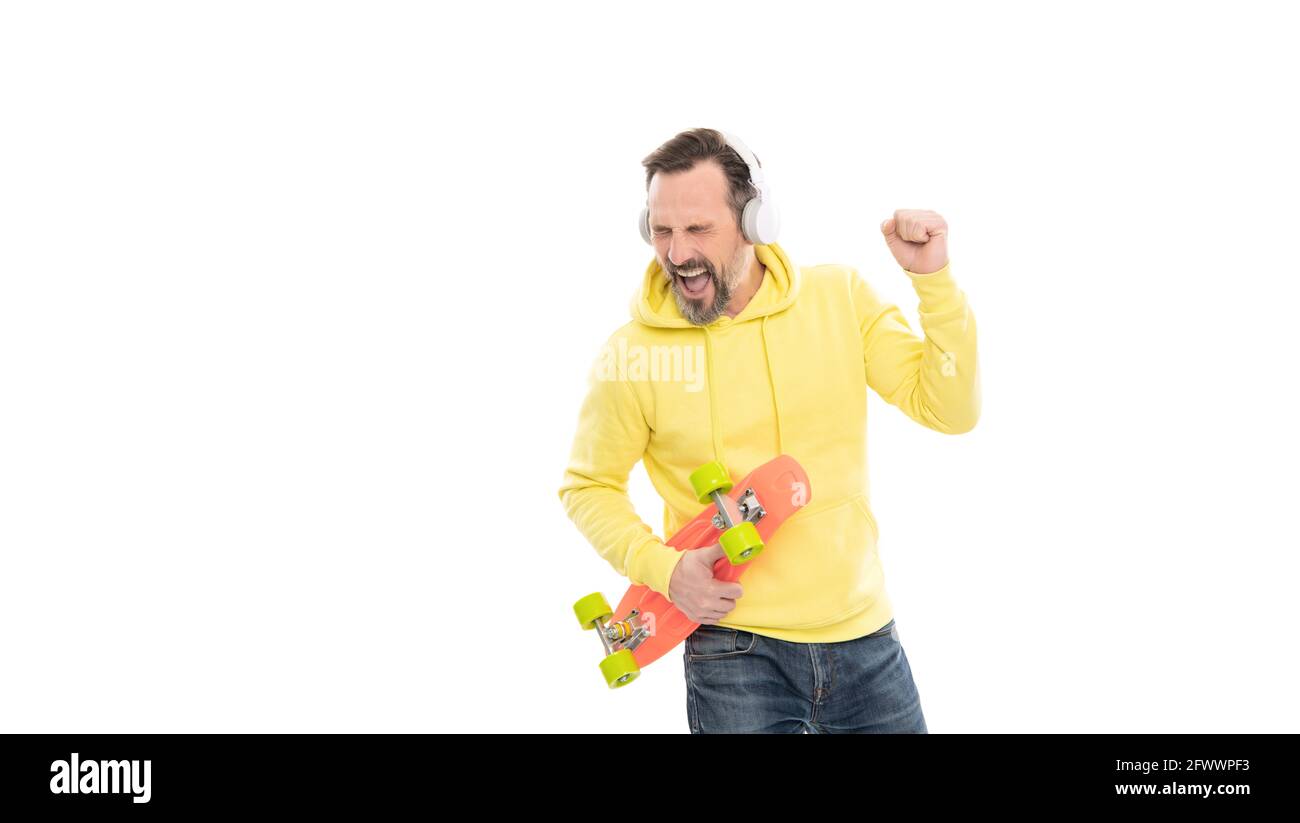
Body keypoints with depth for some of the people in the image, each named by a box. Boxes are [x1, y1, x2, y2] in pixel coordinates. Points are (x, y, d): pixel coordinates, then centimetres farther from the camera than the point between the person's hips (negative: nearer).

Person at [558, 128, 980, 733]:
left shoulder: (840, 297, -2)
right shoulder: (632, 352, -9)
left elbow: (950, 410, -3)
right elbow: (588, 486, 3)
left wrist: (933, 280, -14)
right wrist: (662, 566, -12)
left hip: (862, 631, 3)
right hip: (733, 652, -2)